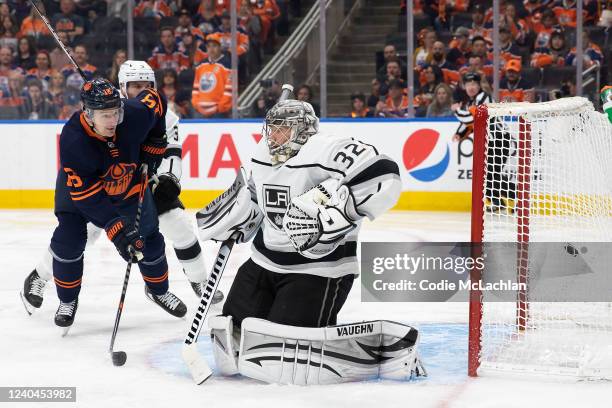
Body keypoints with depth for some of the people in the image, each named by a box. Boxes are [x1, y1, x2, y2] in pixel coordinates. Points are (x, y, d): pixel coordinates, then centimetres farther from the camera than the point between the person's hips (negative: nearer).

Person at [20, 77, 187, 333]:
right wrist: (115, 228, -41)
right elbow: (86, 193, -37)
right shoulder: (72, 141, -39)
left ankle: (158, 290, 34)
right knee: (69, 239, -16)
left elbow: (156, 101, -7)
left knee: (149, 236, 7)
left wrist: (154, 146, -7)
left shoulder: (136, 114, -33)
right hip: (79, 184, -3)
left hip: (129, 182, 3)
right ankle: (67, 301, 7)